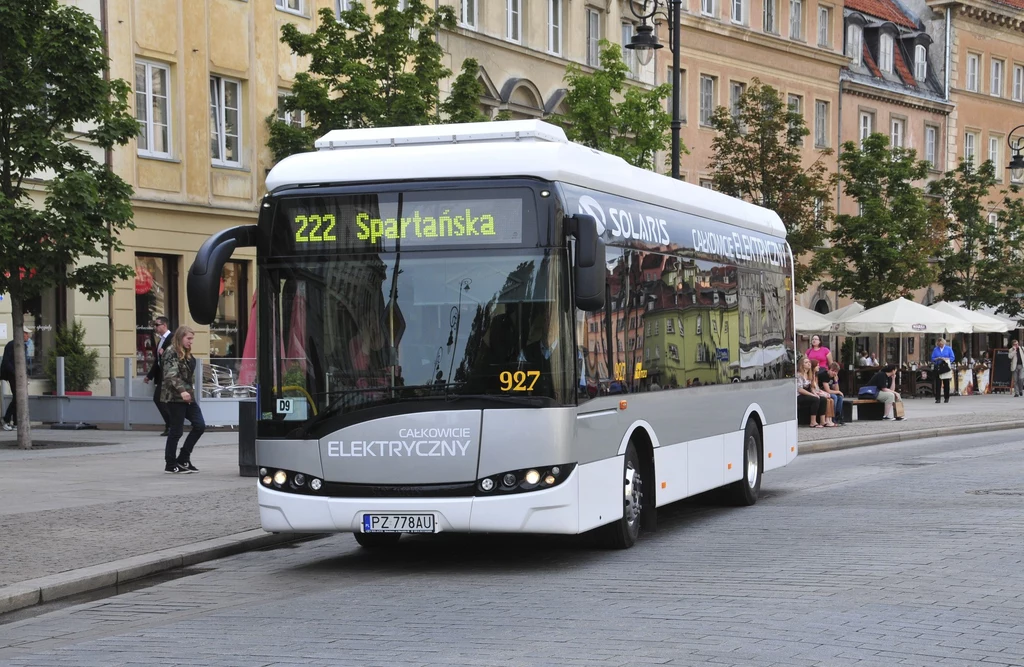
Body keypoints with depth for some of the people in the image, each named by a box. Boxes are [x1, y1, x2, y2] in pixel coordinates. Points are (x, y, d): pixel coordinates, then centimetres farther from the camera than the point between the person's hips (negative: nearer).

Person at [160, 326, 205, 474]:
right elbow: (171, 376, -22)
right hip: (175, 397, -9)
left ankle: (183, 458, 13)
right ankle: (170, 464, 9)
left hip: (188, 396, 9)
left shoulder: (187, 354, 15)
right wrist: (182, 391, -33)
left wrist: (191, 390, 16)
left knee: (200, 425, 3)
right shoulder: (171, 353, -11)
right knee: (176, 431, -2)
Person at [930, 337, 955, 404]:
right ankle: (937, 398, -4)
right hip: (937, 368, 0)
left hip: (946, 368, 0)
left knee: (946, 383, 3)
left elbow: (952, 358, 3)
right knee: (937, 384, -5)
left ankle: (947, 398, 12)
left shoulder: (948, 349, 7)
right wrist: (937, 359, -13)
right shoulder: (935, 350, 9)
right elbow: (932, 358, 7)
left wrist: (946, 359, -13)